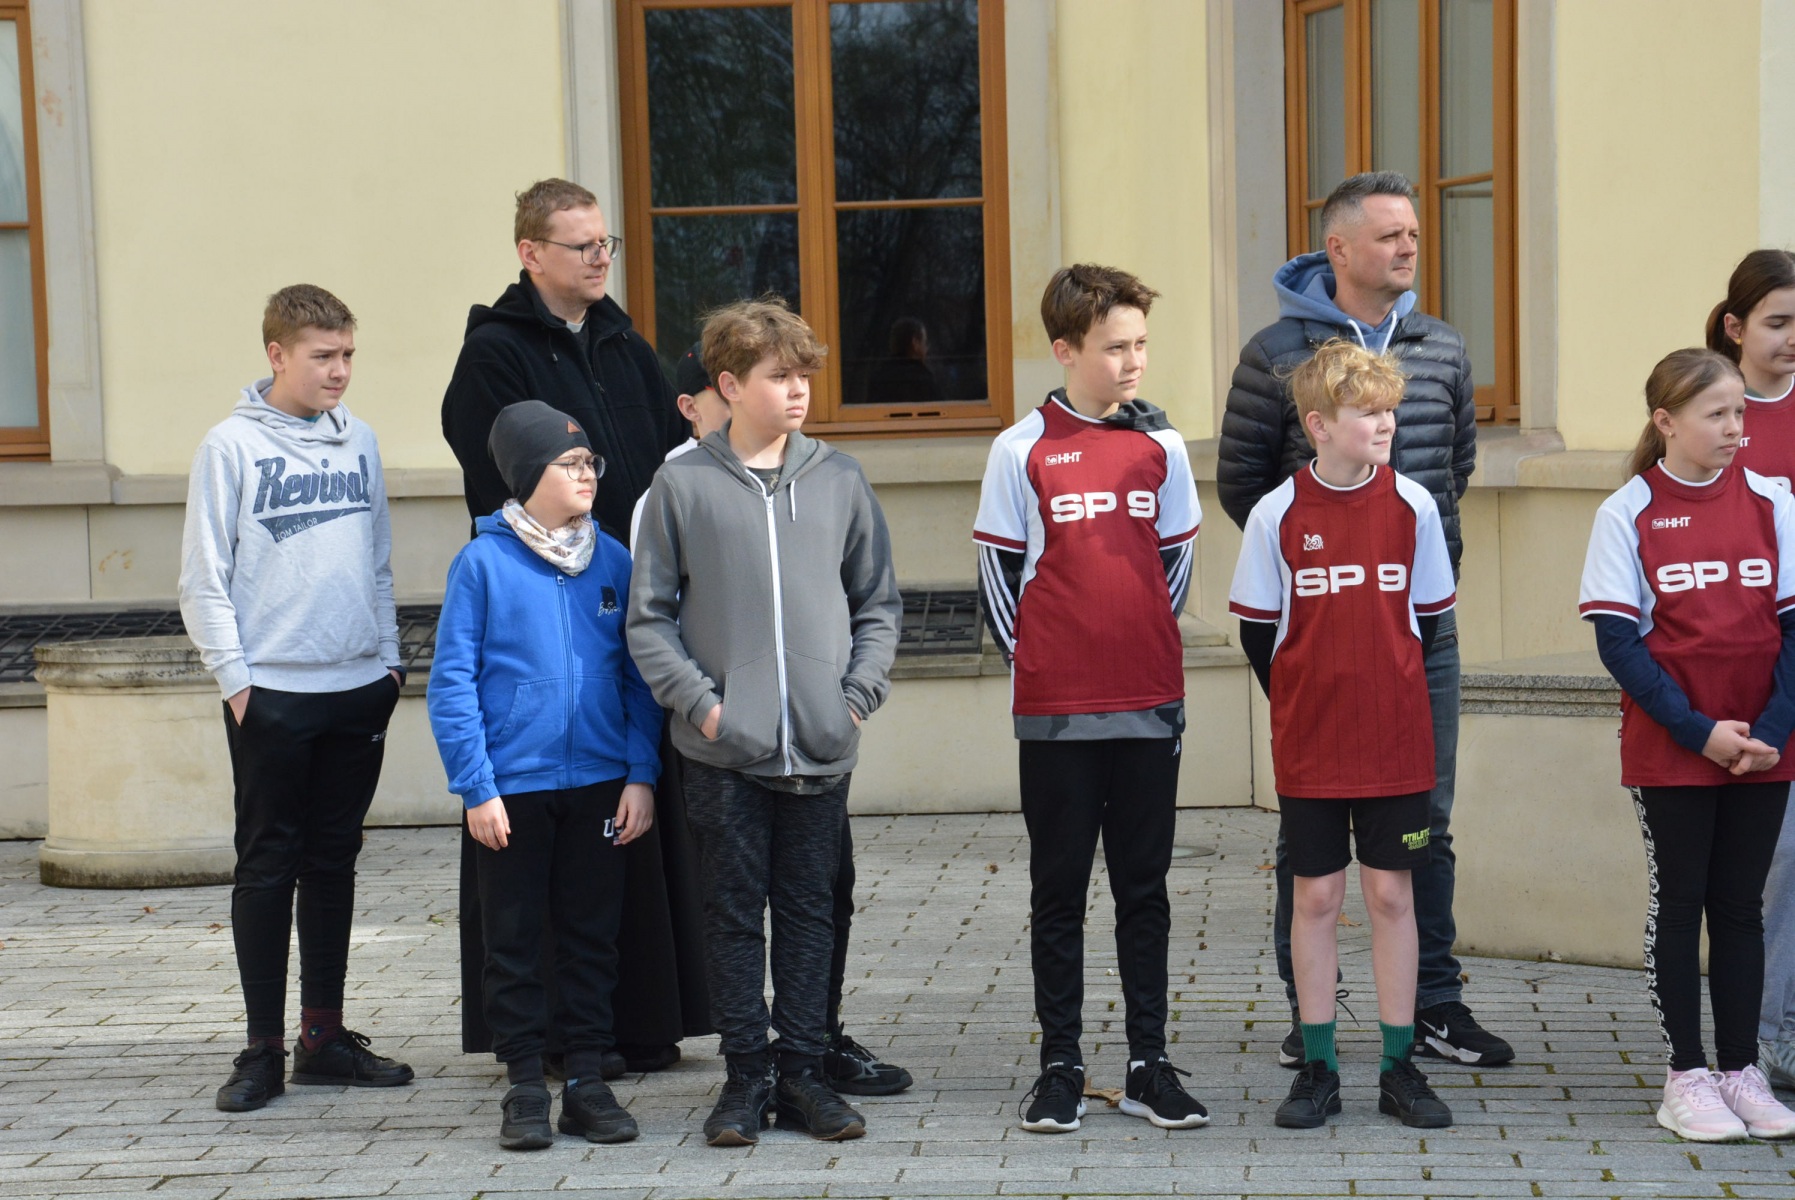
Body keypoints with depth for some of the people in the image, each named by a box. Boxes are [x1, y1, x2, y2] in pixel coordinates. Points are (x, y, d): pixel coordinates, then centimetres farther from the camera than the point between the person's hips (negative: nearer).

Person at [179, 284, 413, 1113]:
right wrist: (236, 679, -10)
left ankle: (325, 1036, 18)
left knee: (333, 863, 10)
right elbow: (203, 581, -5)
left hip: (359, 688, 4)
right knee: (268, 866, 1)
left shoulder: (359, 441, 9)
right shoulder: (231, 446, -5)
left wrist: (388, 657, 9)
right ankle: (263, 1049, 6)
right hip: (271, 695, -4)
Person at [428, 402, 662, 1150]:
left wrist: (641, 773, -2)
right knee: (513, 941, 7)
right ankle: (526, 1083, 17)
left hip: (599, 785, 3)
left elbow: (639, 676, 6)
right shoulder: (483, 563, -6)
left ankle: (586, 1080, 20)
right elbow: (452, 684, -6)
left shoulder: (613, 561, 2)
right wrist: (477, 786, -10)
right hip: (512, 789, -2)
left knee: (592, 936, 10)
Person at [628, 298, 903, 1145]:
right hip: (723, 750, -2)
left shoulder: (840, 480, 6)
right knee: (733, 911, 4)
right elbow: (649, 618, 2)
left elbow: (878, 603, 12)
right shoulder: (682, 485, 0)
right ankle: (746, 1076, 14)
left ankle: (802, 1073, 17)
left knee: (811, 910, 8)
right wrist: (698, 700, -9)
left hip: (821, 748, 2)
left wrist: (859, 692, -1)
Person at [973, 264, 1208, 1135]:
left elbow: (1176, 561, 14)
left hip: (1149, 704, 3)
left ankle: (1150, 1065, 15)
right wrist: (1038, 661, -1)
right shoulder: (1022, 451, -3)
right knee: (1059, 891, 5)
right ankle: (1060, 1068, 12)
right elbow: (997, 571, 1)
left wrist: (1149, 652, 7)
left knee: (1144, 888, 8)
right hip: (1054, 710, -2)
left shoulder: (1160, 445, 5)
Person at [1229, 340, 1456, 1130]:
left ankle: (1399, 1068, 14)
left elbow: (1428, 618, 8)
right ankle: (1318, 1070, 14)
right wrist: (1305, 704, 5)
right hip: (1308, 747, -1)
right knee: (1316, 896, 5)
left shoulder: (1412, 506, -1)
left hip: (1397, 743, 1)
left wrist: (1385, 697, 8)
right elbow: (1256, 631, 2)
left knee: (1392, 894, 6)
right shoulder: (1278, 514, -6)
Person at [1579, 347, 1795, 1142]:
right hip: (1668, 750, -2)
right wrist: (1698, 731, -14)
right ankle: (1686, 1076, 11)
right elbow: (1618, 640, -7)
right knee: (1678, 903, 4)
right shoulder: (1627, 514, -4)